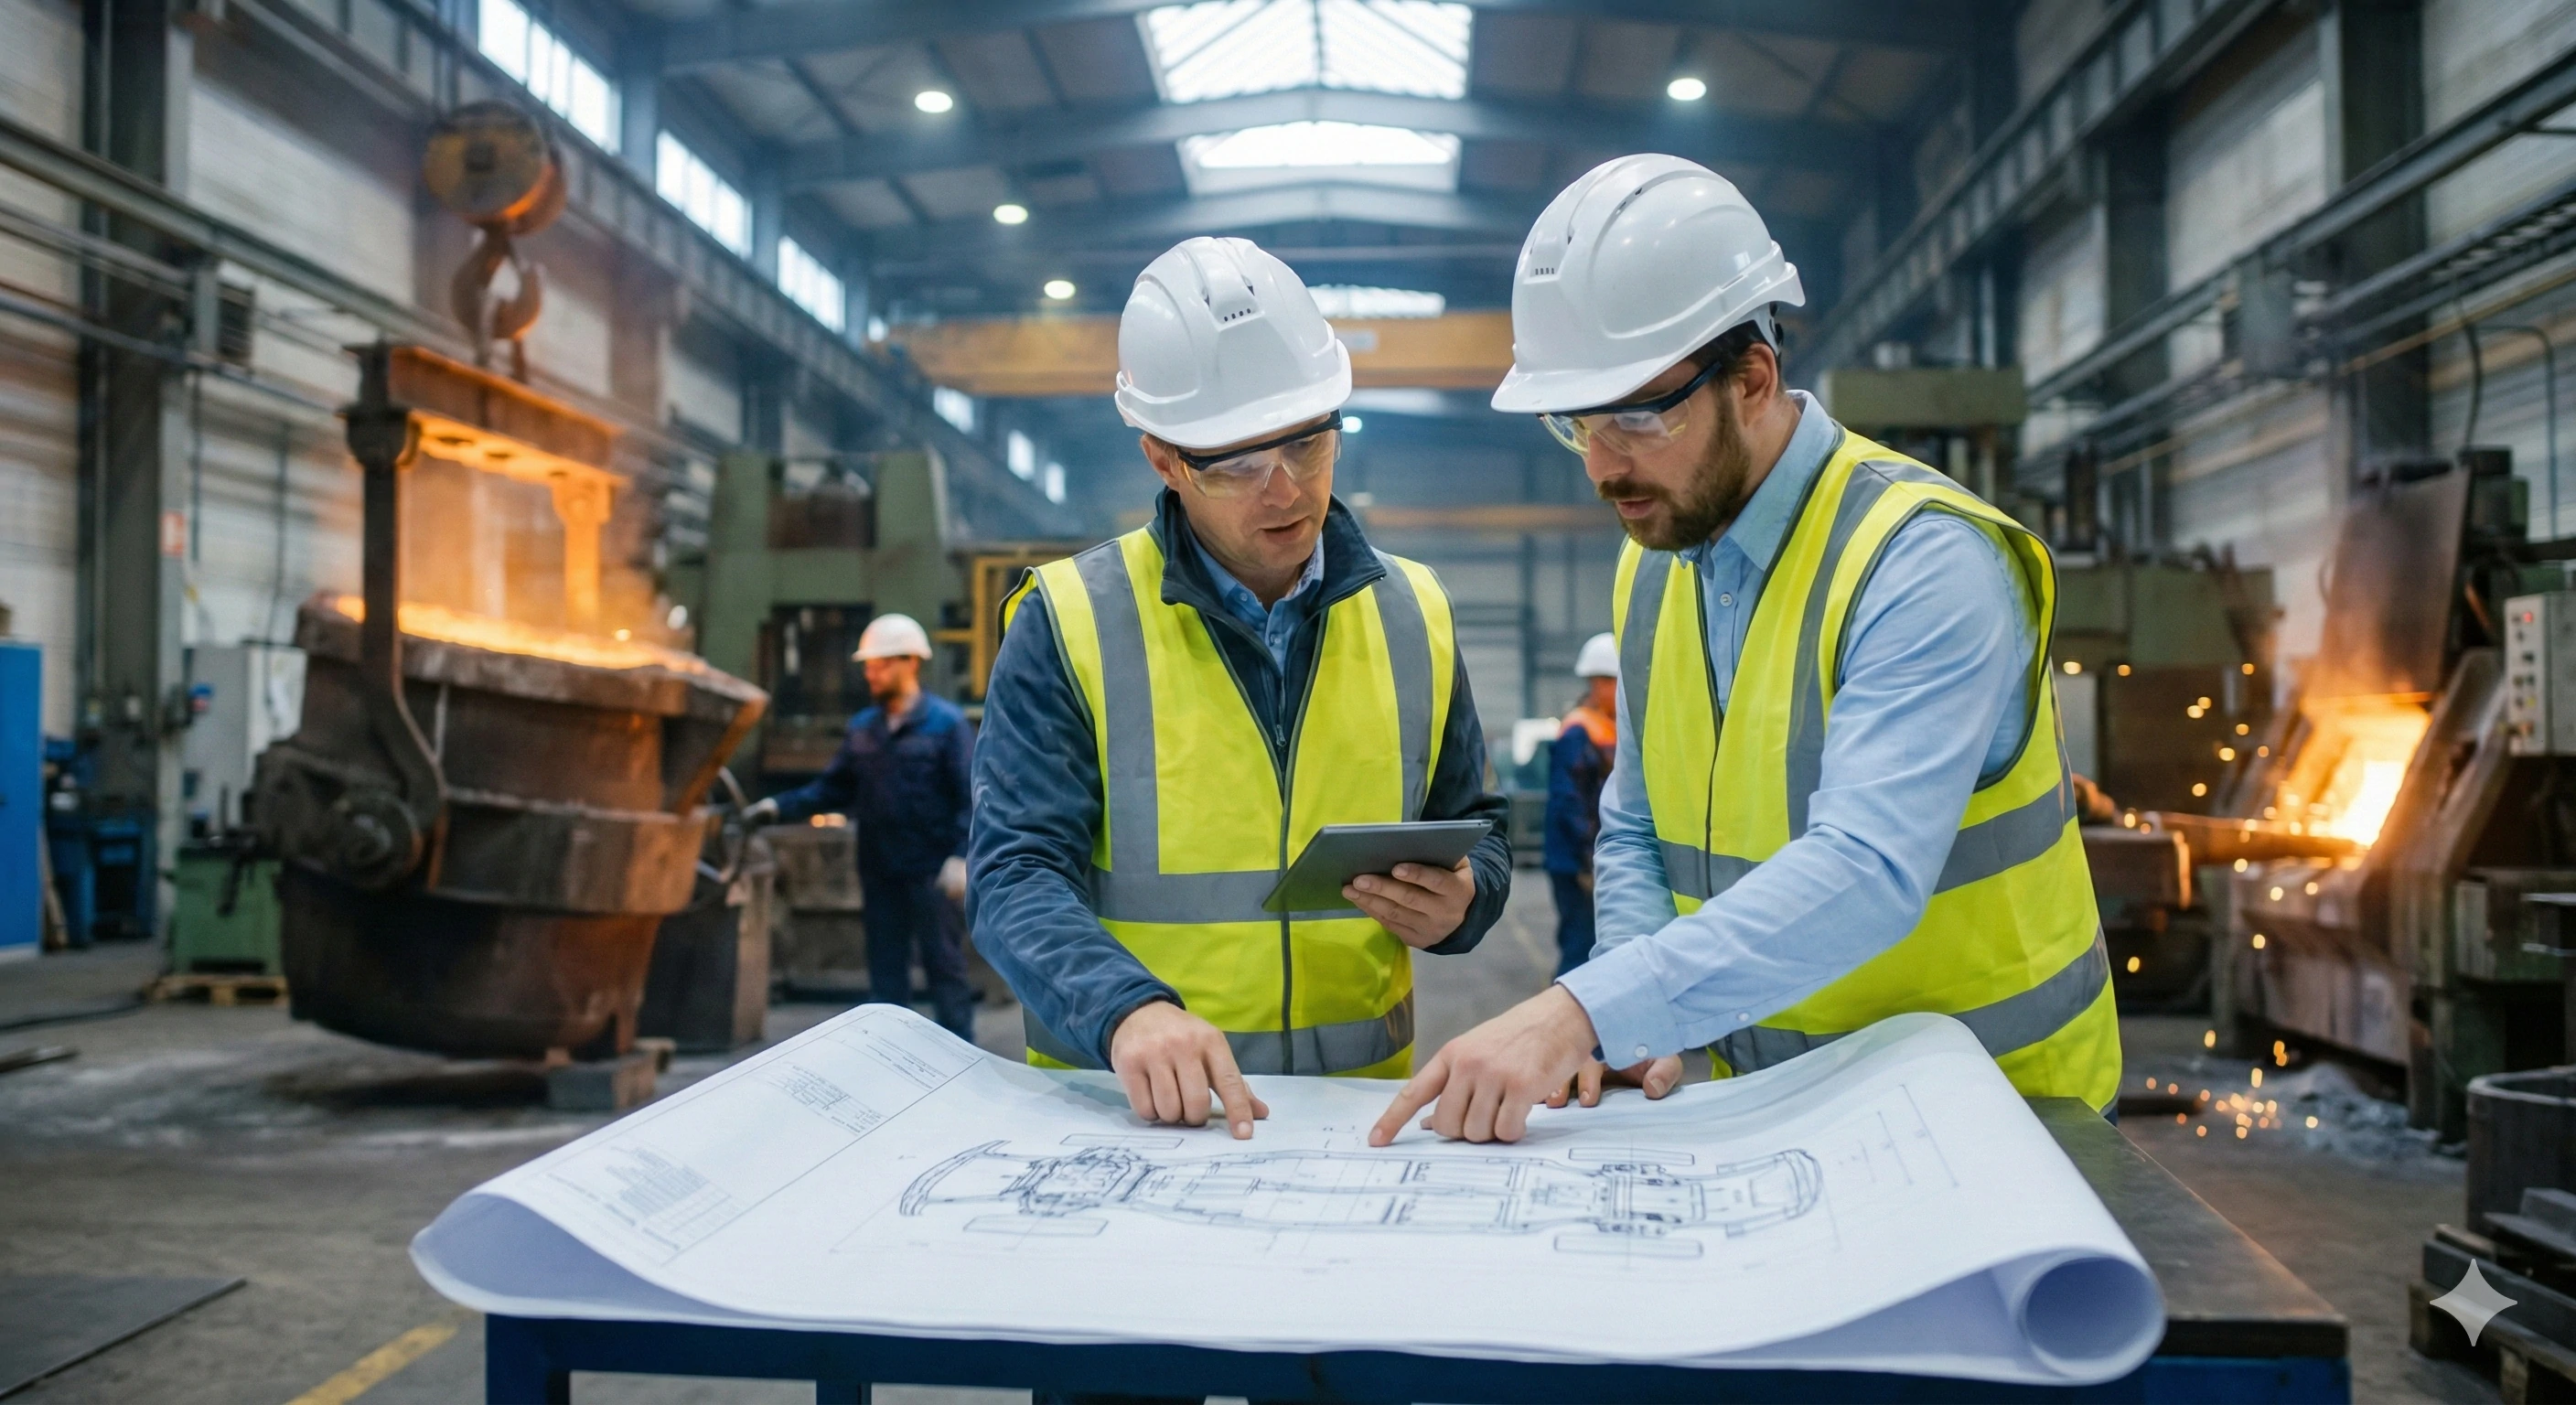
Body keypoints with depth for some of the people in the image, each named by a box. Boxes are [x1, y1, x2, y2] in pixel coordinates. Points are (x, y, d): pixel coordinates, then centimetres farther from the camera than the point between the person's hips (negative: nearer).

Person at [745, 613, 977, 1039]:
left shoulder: (946, 724, -5)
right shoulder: (863, 729, 12)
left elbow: (971, 797, -10)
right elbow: (833, 789, 12)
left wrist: (960, 857, -20)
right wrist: (780, 806, -1)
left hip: (931, 873, -6)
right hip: (880, 872, 6)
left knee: (944, 965, -2)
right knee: (886, 970, 10)